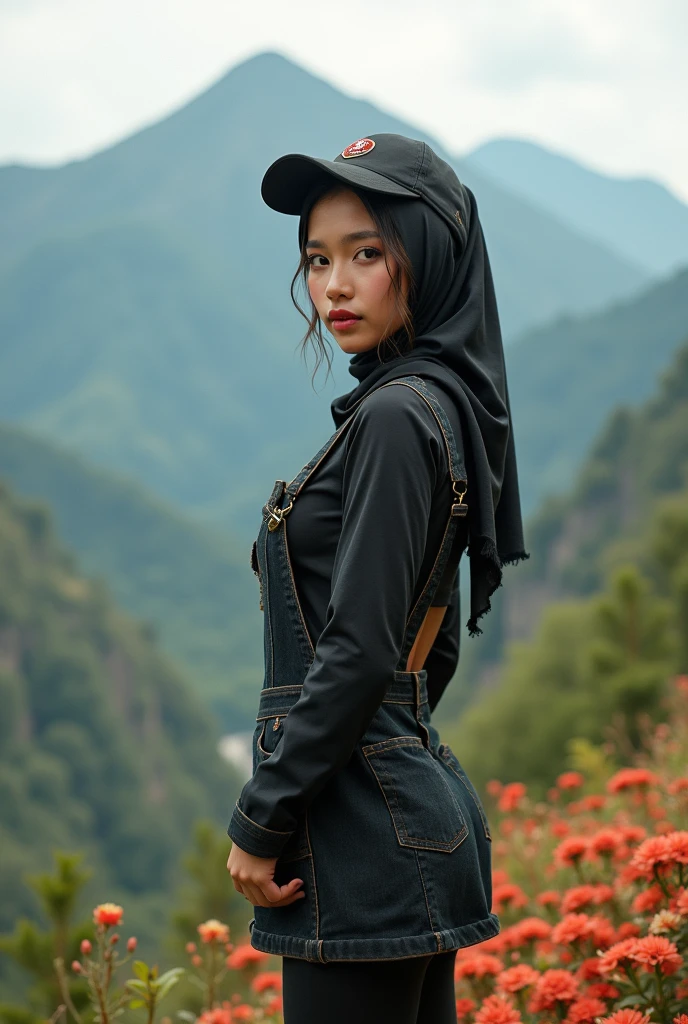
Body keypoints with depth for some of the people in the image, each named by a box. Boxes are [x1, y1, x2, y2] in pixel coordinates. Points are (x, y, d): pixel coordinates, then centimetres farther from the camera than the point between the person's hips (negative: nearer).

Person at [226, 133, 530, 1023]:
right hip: (418, 804, 10)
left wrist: (261, 823, -15)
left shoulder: (397, 416, -16)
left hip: (364, 834, -10)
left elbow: (358, 649, -20)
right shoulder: (441, 404, 14)